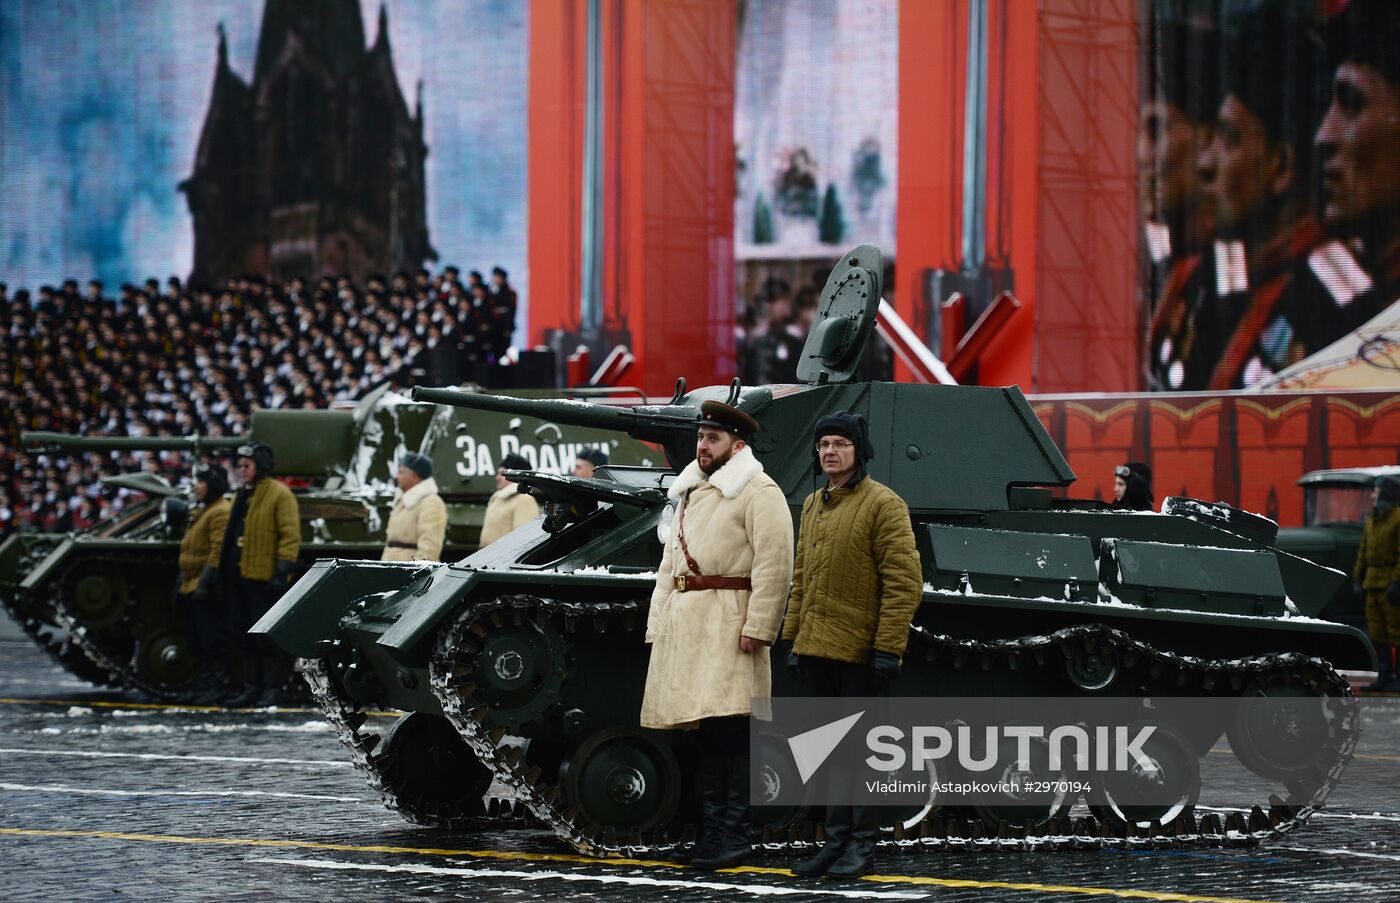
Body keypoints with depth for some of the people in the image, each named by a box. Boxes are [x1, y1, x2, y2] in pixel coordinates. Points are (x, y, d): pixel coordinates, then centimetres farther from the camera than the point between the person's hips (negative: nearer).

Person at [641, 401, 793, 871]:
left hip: (730, 621, -8)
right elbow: (669, 562, 26)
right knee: (705, 730, 8)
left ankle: (733, 837, -10)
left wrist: (758, 628, -19)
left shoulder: (758, 492, -5)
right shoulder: (689, 493, 22)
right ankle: (711, 828, 12)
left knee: (729, 729, -11)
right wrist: (657, 627, 19)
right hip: (684, 621, 8)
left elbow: (774, 563, -13)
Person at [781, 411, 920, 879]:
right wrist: (794, 638, 17)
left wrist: (887, 647, -18)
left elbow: (904, 581, -14)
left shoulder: (883, 505, -10)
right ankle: (837, 839, 18)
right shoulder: (813, 505, 15)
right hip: (817, 649, 8)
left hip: (860, 651, -7)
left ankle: (862, 843, 6)